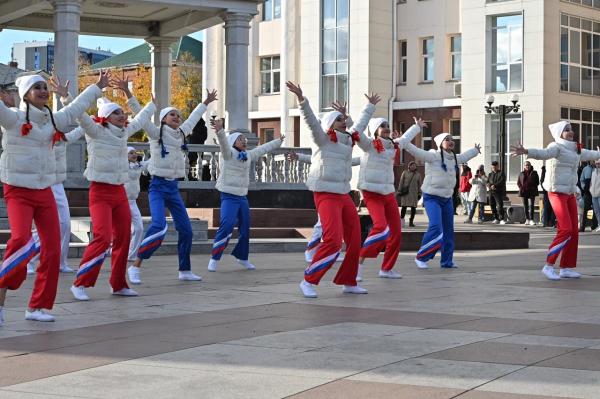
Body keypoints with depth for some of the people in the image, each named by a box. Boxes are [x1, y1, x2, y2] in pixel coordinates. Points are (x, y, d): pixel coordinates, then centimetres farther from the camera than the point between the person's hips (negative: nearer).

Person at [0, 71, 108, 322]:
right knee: (21, 241, -27)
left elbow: (76, 107, 28)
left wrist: (98, 87, 40)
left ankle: (37, 306, 12)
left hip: (45, 192, 6)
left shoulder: (53, 120, 12)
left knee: (52, 250, 2)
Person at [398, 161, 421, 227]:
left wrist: (419, 194, 4)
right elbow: (401, 182, 3)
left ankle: (411, 222, 5)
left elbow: (419, 184, 9)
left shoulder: (418, 174, 8)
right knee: (404, 206, -10)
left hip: (414, 193, 2)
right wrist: (399, 191, -3)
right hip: (405, 192, -2)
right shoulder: (405, 172, 4)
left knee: (413, 207, -3)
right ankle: (402, 220, 0)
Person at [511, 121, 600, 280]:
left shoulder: (576, 150, 15)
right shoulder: (556, 147, -9)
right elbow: (543, 153, -30)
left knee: (574, 232, 4)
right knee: (565, 230, -18)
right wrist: (525, 151, -51)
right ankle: (548, 266, -11)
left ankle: (567, 268, 11)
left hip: (570, 195, 8)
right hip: (557, 193, -8)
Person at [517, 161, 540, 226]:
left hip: (532, 192, -2)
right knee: (525, 206, 4)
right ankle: (527, 220, 9)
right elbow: (518, 182, 12)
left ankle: (531, 220, -11)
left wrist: (534, 187, -5)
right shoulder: (521, 174, 10)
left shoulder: (534, 173, 7)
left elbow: (537, 181, 9)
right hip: (524, 192, 2)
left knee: (531, 205, -10)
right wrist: (521, 188, -3)